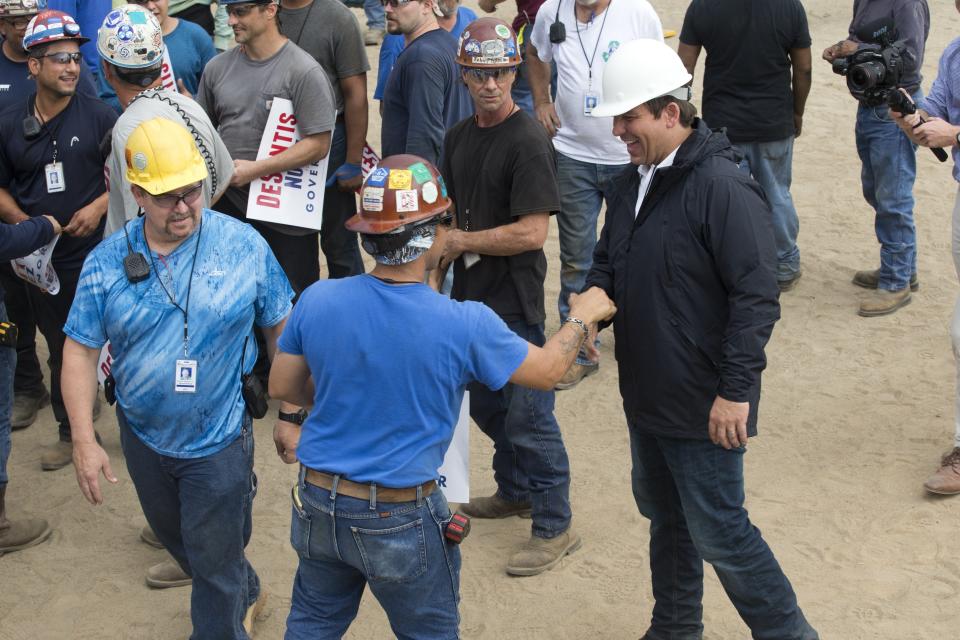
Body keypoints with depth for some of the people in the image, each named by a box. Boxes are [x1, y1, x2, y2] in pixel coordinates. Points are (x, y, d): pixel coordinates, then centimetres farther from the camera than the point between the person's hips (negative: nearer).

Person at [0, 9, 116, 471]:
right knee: (61, 350, 16)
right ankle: (71, 433, 32)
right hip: (43, 261, 3)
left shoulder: (100, 117, -6)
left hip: (98, 255, -3)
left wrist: (100, 206, -15)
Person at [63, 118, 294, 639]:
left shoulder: (243, 245, -14)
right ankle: (244, 595, 54)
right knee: (177, 539, 26)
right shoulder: (107, 262, -10)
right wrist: (84, 441, -9)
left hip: (219, 439, -4)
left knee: (215, 561, 6)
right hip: (143, 436, 4)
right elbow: (80, 350, -5)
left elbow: (280, 326, -4)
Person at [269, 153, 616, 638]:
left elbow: (281, 387, 2)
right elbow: (547, 370, -5)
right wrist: (583, 316, 13)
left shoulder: (316, 301, -13)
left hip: (318, 505, 4)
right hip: (401, 523, -3)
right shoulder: (464, 327, -22)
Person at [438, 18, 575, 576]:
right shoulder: (459, 136, 8)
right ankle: (515, 492, 42)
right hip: (471, 295, 8)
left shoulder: (528, 142, -18)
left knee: (527, 415, -1)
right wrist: (439, 256, 0)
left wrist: (459, 241, -15)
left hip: (515, 303, -8)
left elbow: (532, 232, -23)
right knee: (487, 403, 21)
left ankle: (556, 526, 12)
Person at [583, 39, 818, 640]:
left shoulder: (722, 186, -21)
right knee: (663, 511, 22)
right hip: (647, 391, 9)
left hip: (704, 405, -9)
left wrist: (736, 390, -25)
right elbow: (608, 262, 19)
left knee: (718, 531, 0)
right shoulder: (634, 181, 6)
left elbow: (757, 296, -23)